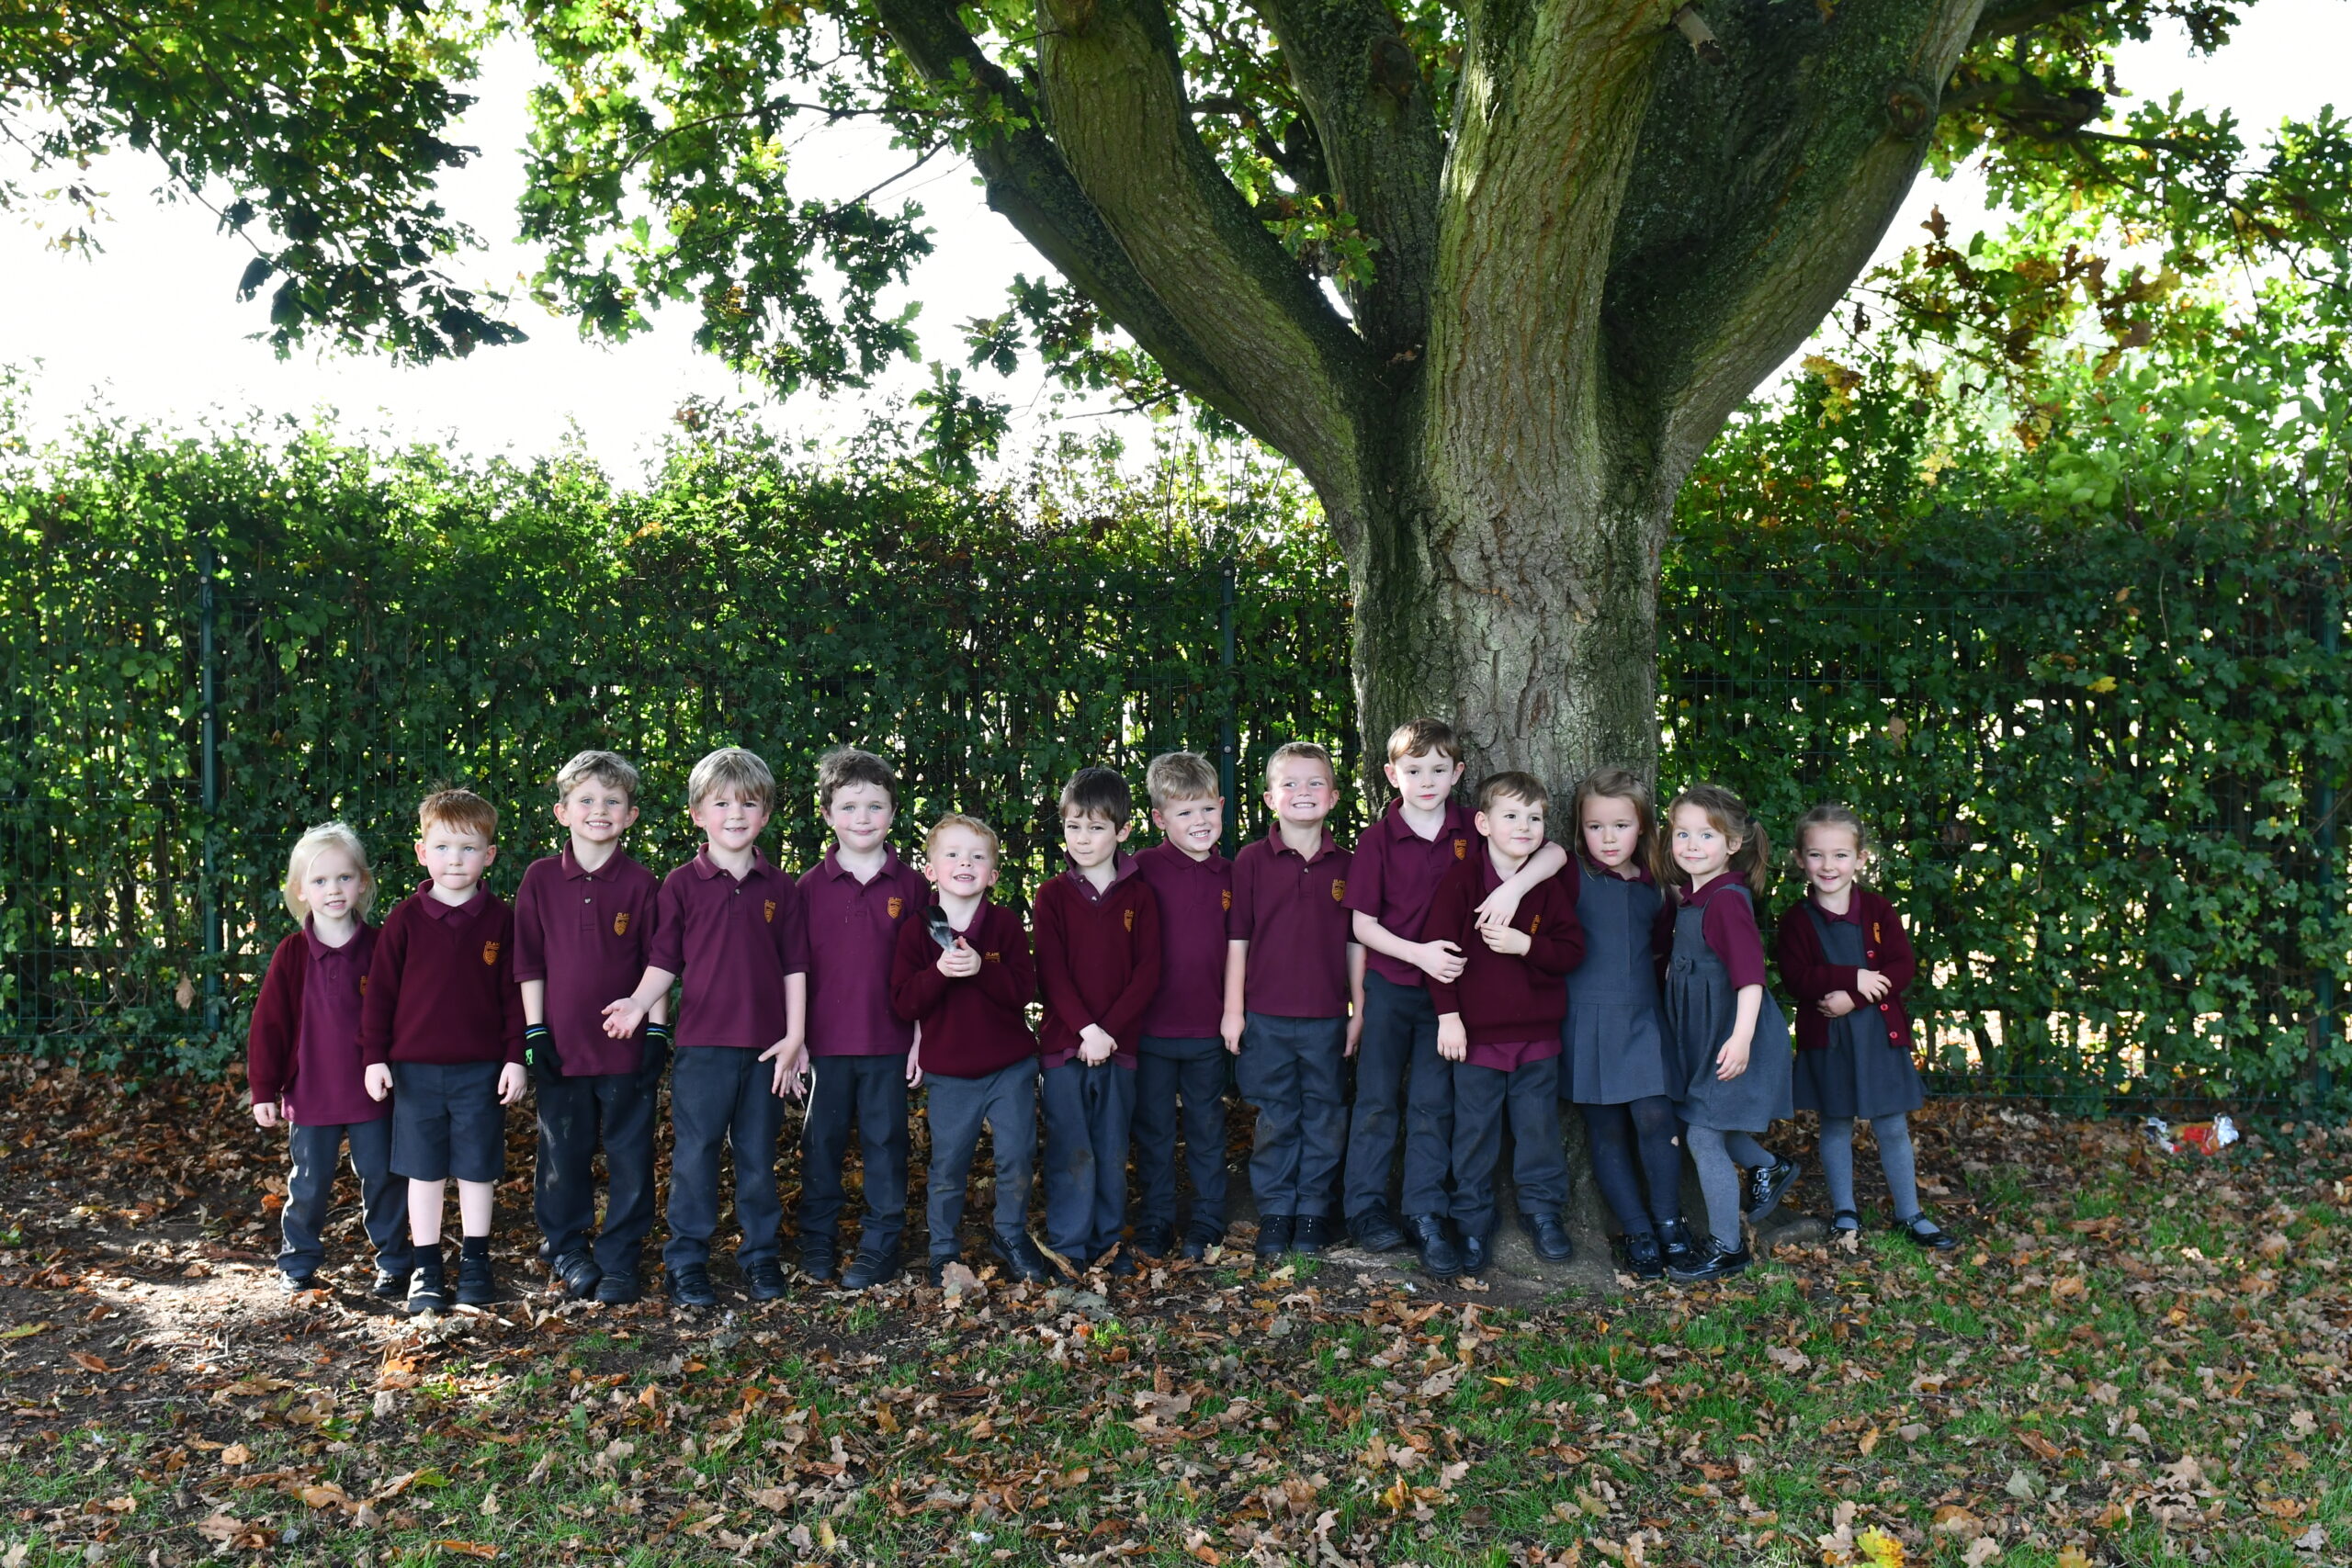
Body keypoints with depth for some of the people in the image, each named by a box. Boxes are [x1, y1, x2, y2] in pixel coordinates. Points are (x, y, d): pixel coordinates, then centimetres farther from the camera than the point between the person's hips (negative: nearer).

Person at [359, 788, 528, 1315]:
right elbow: (379, 990, 2)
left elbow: (513, 993, 1)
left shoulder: (500, 920, -1)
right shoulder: (405, 918, -1)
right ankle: (426, 1269, 19)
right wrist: (374, 1057, -2)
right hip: (414, 1068, 0)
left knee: (477, 1169, 8)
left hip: (481, 1069, 0)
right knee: (424, 1171, 8)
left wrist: (515, 1057, -2)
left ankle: (474, 1262, 23)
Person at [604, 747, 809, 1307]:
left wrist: (795, 1036, 0)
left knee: (759, 1156, 11)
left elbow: (795, 966, 6)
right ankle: (686, 1262, 13)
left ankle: (762, 1256, 23)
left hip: (766, 1048, 2)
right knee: (694, 1155, 2)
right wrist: (638, 1003, -17)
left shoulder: (781, 887, 6)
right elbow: (664, 961, 1)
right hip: (702, 1045, -2)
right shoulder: (682, 884, 1)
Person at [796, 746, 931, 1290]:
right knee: (821, 1142, 10)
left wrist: (922, 1038, 0)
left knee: (885, 1142, 7)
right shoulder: (809, 886, 1)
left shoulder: (911, 886, 0)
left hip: (889, 1041, -1)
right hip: (826, 1041, 1)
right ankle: (817, 1240, 25)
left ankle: (882, 1245, 18)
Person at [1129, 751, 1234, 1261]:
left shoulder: (1229, 875, 3)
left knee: (1207, 1129, 13)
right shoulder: (1142, 870, -9)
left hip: (1208, 1028, 2)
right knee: (1154, 1131, 11)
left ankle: (1207, 1222, 26)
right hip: (1151, 1027, -2)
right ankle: (1154, 1221, 25)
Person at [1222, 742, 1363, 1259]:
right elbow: (1236, 939, -1)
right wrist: (1233, 1009, -3)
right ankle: (1275, 1214, 18)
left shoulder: (1344, 865, 4)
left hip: (1328, 1017, 2)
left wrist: (1358, 1010, 7)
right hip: (1266, 1017, -2)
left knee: (1324, 1117, 9)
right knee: (1275, 1120, 6)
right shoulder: (1251, 860, -2)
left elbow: (1355, 942, 8)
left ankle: (1313, 1213, 22)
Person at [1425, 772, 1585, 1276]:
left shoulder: (1549, 887, 2)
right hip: (1476, 1032, -2)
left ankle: (1542, 1209, 30)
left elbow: (1572, 948, -1)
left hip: (1538, 1035, 3)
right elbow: (1438, 946, -9)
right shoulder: (1462, 880, -8)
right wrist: (1448, 1014, -12)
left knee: (1539, 1127, 12)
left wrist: (1526, 945, -18)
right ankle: (1473, 1223, 20)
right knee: (1475, 1133, 7)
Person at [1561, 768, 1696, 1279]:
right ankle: (1637, 1232, 14)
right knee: (1606, 1132, 2)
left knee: (1655, 1118, -11)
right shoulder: (1574, 877, -2)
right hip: (1588, 1020, -2)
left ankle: (1668, 1220, 9)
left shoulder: (1653, 886, 10)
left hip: (1642, 1017, 2)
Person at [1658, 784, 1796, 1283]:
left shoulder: (1727, 901, -20)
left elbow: (1750, 974, -26)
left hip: (1730, 1037, -9)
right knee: (1701, 1127, 18)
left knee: (1704, 1136, -3)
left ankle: (1727, 1247, 11)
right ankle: (1770, 1167, 43)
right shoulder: (1687, 898, 8)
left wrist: (1742, 1037, -30)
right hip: (1698, 1035, 9)